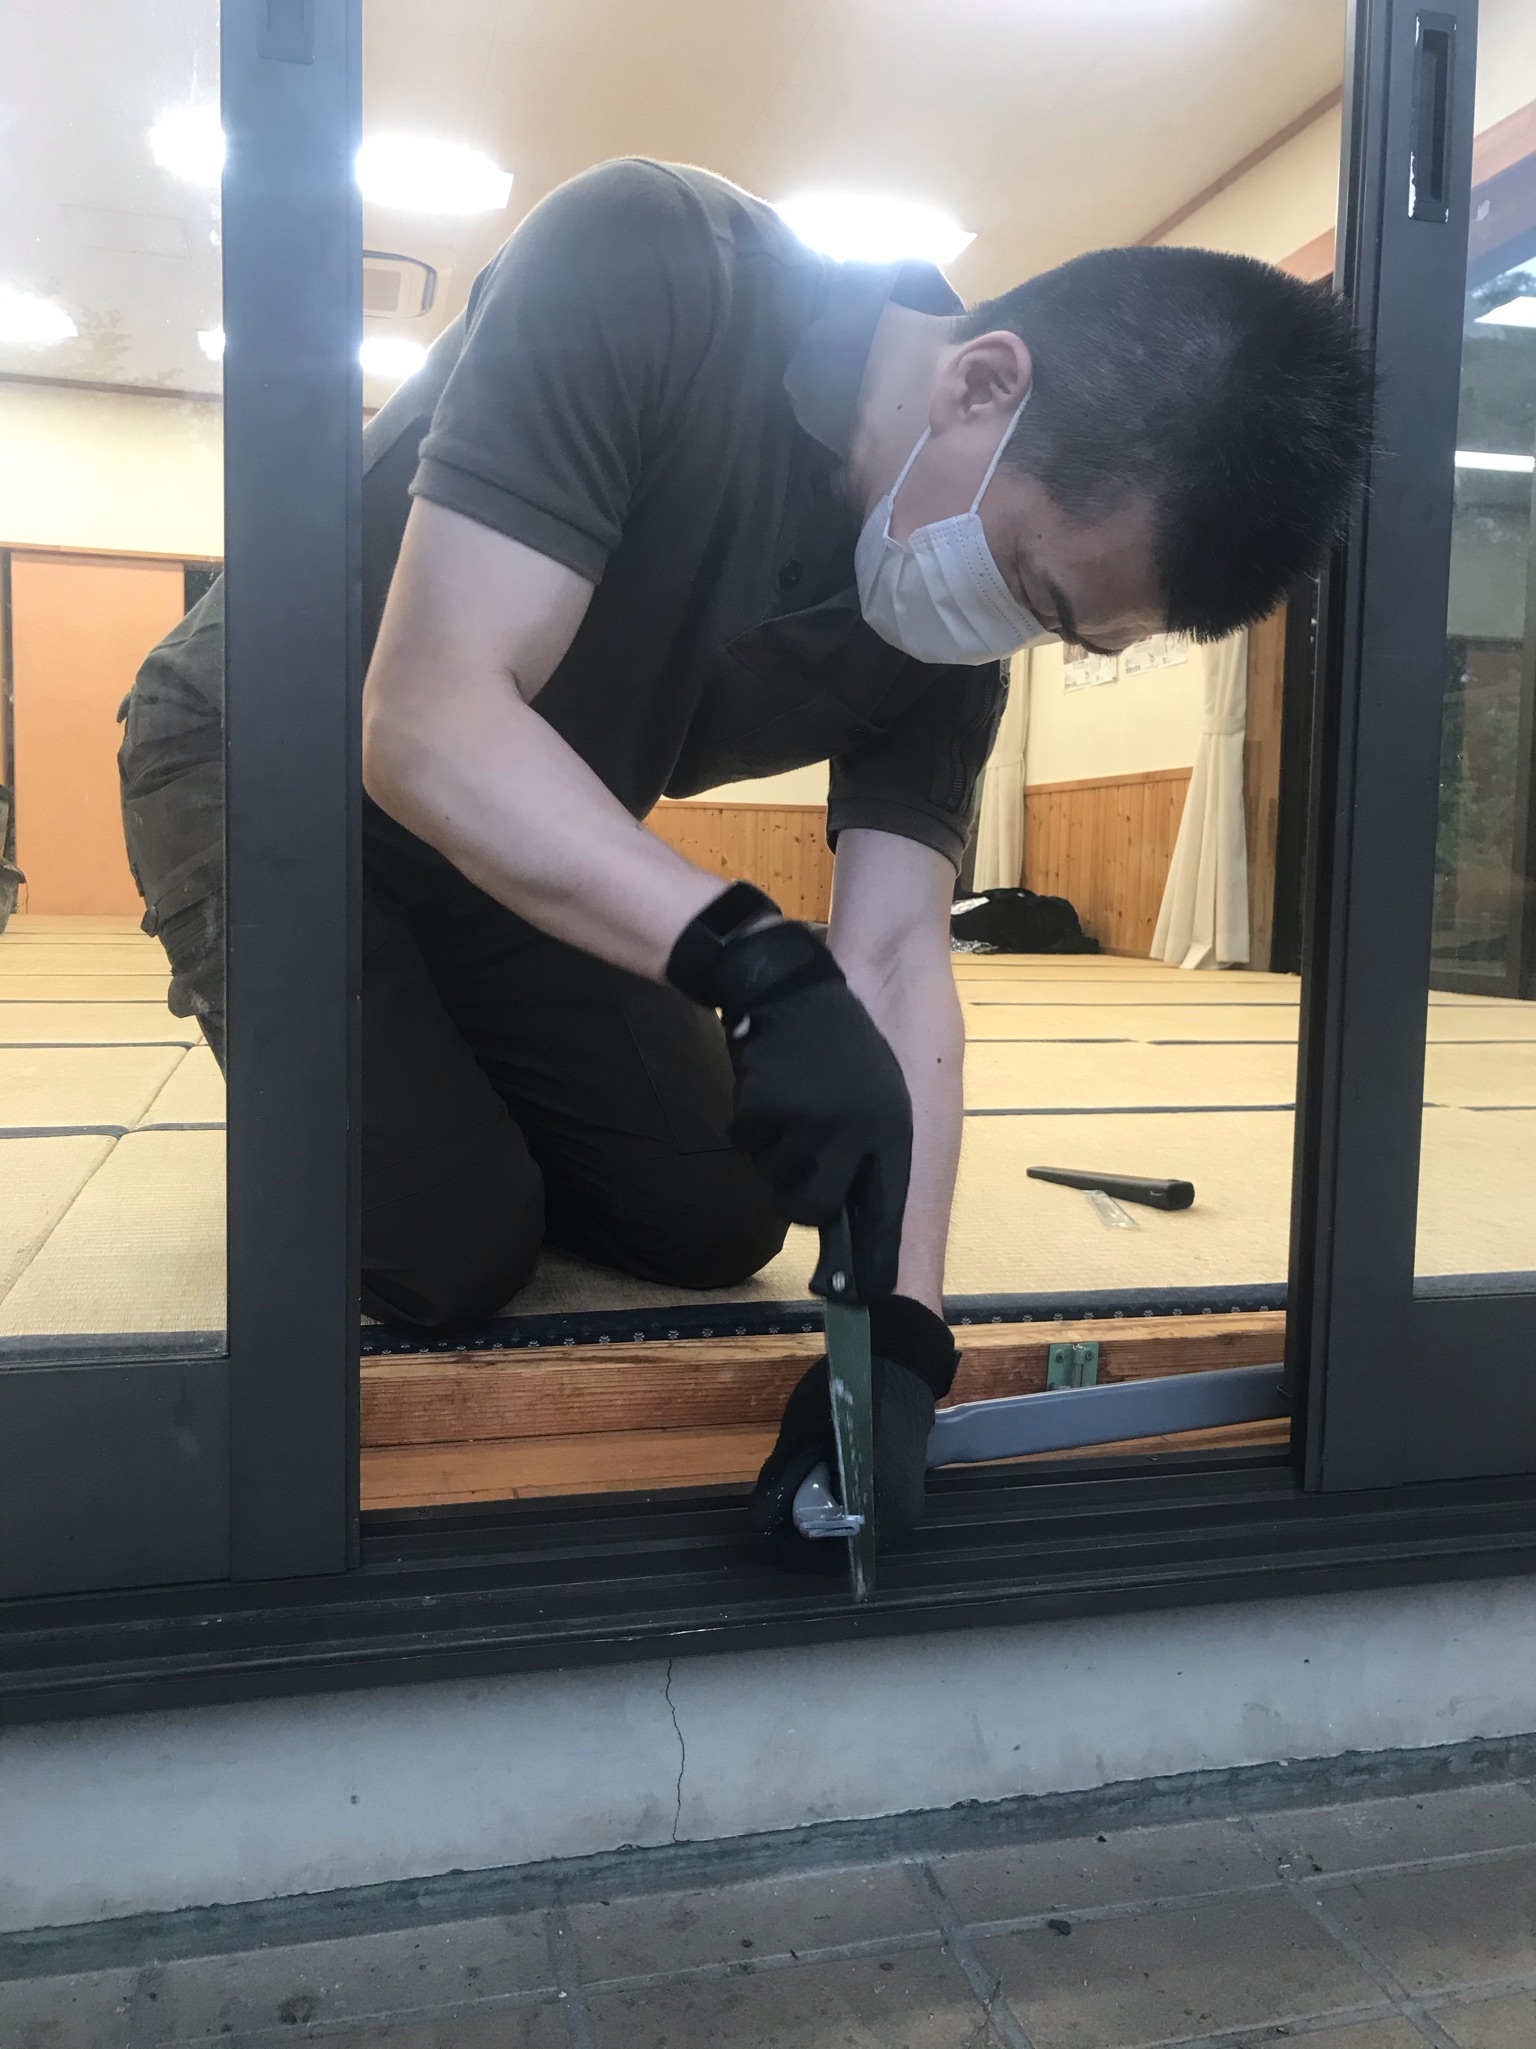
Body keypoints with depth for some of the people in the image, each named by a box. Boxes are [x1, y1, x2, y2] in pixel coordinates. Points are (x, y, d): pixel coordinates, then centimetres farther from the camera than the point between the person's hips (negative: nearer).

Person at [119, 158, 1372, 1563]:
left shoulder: (951, 646, -13)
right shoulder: (643, 275, -32)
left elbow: (896, 957, -17)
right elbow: (429, 720, -38)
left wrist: (905, 1328, -26)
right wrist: (759, 968, -48)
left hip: (542, 854, 5)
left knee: (717, 1225, 3)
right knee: (452, 1251, -16)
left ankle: (435, 1079, 28)